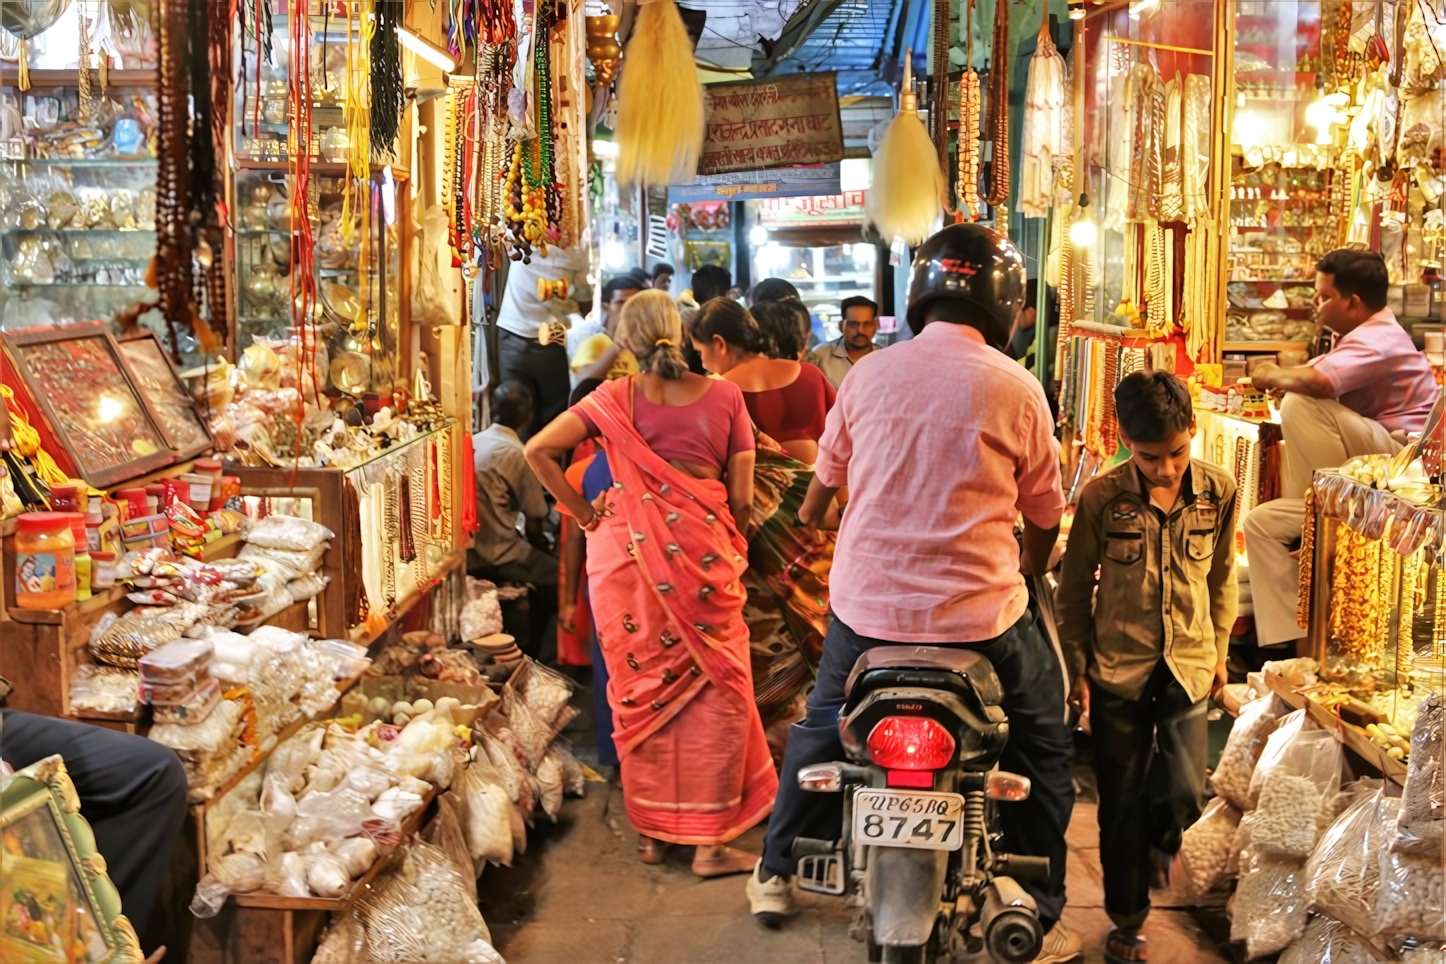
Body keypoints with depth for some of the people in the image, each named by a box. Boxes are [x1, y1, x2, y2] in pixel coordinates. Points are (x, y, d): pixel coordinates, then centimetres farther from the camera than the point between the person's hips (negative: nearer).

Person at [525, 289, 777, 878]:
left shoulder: (615, 399, 0)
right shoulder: (724, 396, -1)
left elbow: (538, 450, -5)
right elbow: (742, 498, -2)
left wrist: (585, 514, 4)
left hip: (627, 547, 2)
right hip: (702, 551, -1)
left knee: (642, 686, 13)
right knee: (715, 690, 6)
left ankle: (651, 831, 23)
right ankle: (710, 843, 9)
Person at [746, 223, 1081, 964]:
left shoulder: (869, 374, 1)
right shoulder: (1017, 388, -6)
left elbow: (824, 480, 16)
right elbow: (1044, 520, 4)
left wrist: (806, 523, 37)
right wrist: (1028, 570, 25)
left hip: (867, 603, 3)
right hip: (980, 612, -2)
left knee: (821, 728, 25)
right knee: (1040, 743, 18)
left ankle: (777, 875, 37)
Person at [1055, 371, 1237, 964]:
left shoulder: (1219, 492, -4)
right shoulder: (1101, 498, -11)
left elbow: (1222, 577, 11)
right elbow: (1074, 589, -1)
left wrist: (1218, 649, 14)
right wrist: (1076, 669, 0)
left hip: (1188, 665, 1)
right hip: (1117, 669, -1)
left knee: (1185, 793, -9)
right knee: (1122, 804, 7)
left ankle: (1161, 838, 29)